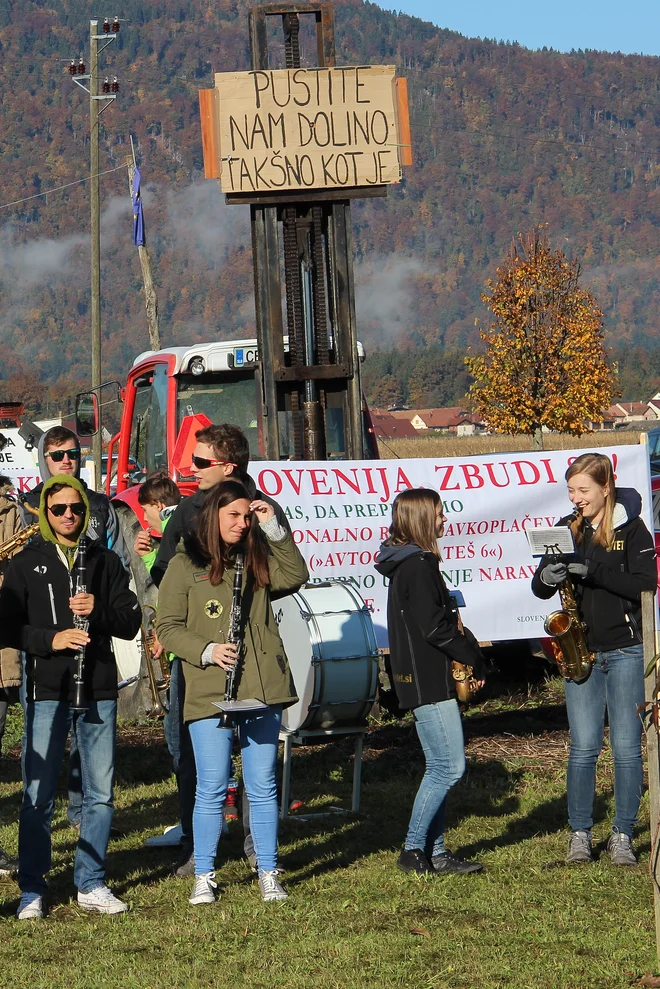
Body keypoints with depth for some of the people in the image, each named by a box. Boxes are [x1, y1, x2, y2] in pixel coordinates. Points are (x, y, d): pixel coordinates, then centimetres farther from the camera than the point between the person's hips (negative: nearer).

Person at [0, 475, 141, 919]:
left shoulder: (106, 562, 11)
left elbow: (131, 623, 7)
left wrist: (99, 611, -12)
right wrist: (51, 639, -16)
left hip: (99, 690, 3)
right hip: (47, 692, -2)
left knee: (101, 794, 6)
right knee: (38, 794, -3)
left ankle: (91, 883, 16)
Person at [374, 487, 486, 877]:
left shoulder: (411, 564, 16)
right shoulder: (418, 567, -15)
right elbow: (435, 628, -19)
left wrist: (469, 652, 9)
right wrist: (475, 658, -8)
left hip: (430, 680, 10)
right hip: (428, 682, -10)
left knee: (441, 766, 12)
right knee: (449, 766, -9)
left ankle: (435, 851, 15)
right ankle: (414, 851, -5)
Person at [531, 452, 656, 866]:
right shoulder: (568, 531, 7)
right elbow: (540, 590, 8)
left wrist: (592, 572, -22)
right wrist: (548, 577, -16)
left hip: (625, 650, -3)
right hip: (581, 651, 3)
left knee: (627, 747, 0)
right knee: (583, 747, 2)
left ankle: (623, 835, 7)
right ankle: (580, 834, 9)